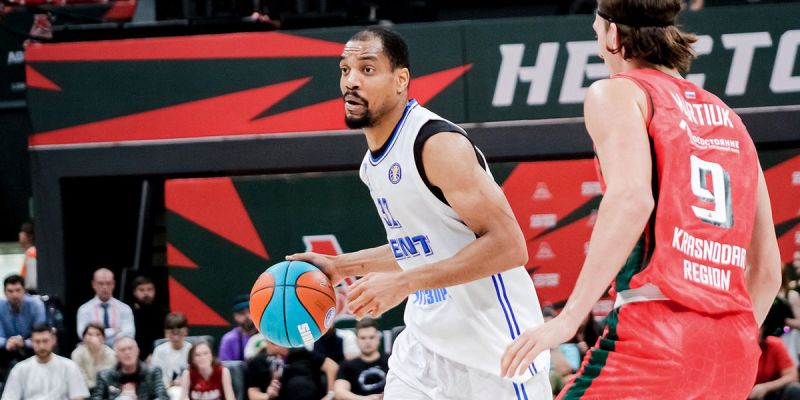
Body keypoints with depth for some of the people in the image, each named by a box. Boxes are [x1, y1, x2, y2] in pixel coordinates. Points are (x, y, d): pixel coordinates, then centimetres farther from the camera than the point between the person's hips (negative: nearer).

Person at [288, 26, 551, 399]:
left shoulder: (438, 144, -19)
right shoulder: (375, 158, 9)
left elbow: (508, 246, -25)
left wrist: (403, 283, -28)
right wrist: (341, 266, 13)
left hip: (491, 345, -8)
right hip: (426, 340, 8)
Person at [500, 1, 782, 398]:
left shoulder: (617, 93, 5)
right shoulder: (728, 118, 25)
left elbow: (632, 199, -15)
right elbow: (766, 270, 22)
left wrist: (569, 317, -18)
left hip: (655, 325, -7)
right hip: (735, 347, 7)